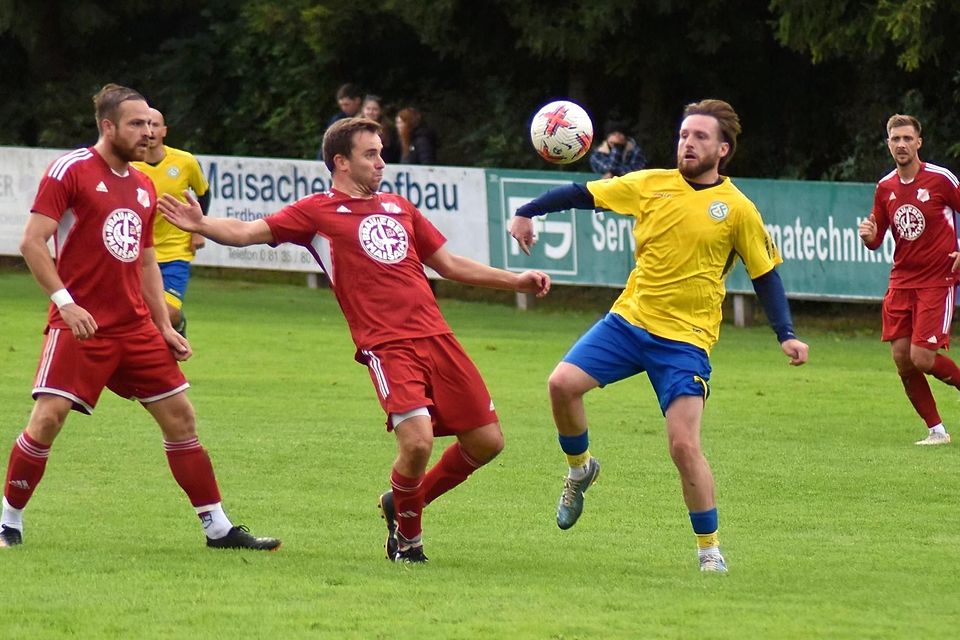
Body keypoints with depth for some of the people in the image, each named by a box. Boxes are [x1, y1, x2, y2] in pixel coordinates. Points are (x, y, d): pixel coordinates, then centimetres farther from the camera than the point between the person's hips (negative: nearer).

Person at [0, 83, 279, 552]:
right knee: (48, 417, -15)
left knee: (179, 415, 5)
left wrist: (165, 326, 15)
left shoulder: (143, 187, 15)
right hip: (80, 323, -7)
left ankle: (217, 527, 12)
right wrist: (64, 302, -20)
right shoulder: (71, 170, -7)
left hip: (136, 327, 7)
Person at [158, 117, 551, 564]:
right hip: (387, 346, -6)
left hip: (437, 337, 6)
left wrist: (516, 281, 25)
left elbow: (449, 264, 29)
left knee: (486, 441, 5)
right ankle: (407, 536, 5)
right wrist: (201, 224, -20)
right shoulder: (319, 212, 5)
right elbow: (247, 233, -1)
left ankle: (404, 502, 27)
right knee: (417, 441, -23)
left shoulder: (399, 208, 22)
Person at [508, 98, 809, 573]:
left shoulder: (737, 209, -3)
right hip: (628, 319, 3)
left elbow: (765, 275, 3)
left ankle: (709, 547, 4)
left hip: (686, 339, -3)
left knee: (683, 444, -13)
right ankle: (580, 469, 15)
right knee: (563, 383, -14)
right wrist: (527, 213, 4)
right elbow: (584, 195, 10)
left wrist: (786, 335, -5)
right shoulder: (651, 185, 3)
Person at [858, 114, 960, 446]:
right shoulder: (885, 188, 6)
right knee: (902, 359, 0)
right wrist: (869, 235, -10)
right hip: (901, 279, 5)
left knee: (922, 357, -15)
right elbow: (876, 240, 12)